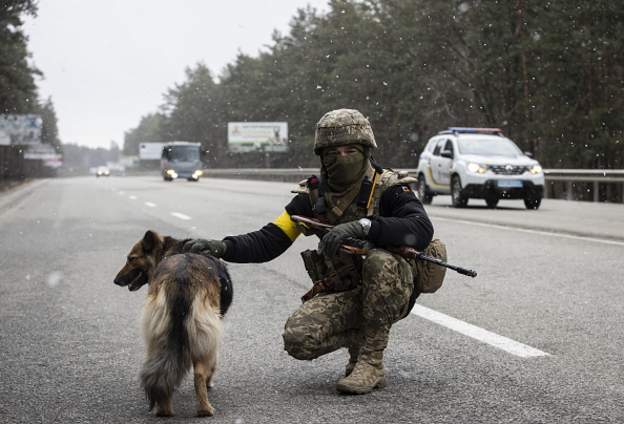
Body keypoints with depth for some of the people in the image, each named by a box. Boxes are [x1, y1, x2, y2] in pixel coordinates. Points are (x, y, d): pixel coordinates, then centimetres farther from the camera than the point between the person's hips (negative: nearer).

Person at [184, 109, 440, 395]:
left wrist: (364, 226, -42)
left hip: (393, 288, -3)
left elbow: (422, 230, -30)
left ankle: (372, 362, -21)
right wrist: (223, 247, -21)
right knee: (298, 338, -24)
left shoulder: (388, 188, -12)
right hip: (343, 296, 3)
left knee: (381, 261, -37)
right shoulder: (314, 195, 1)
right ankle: (359, 339, 7)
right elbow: (268, 242, -3)